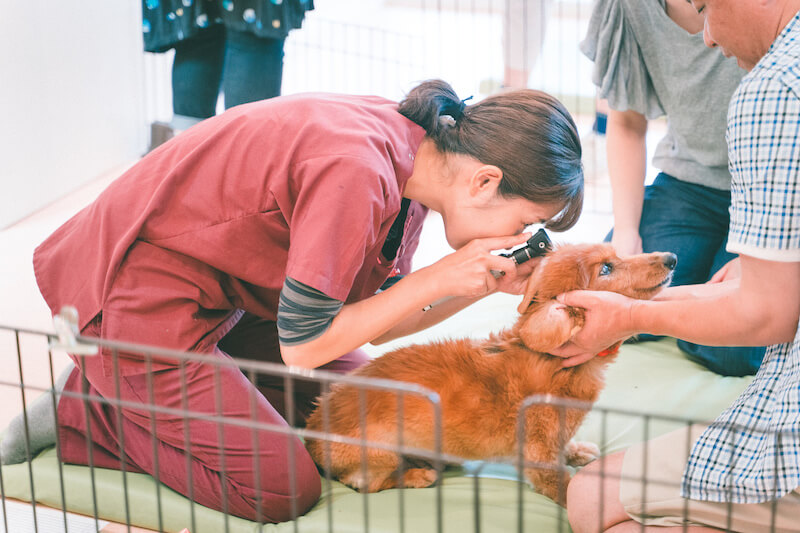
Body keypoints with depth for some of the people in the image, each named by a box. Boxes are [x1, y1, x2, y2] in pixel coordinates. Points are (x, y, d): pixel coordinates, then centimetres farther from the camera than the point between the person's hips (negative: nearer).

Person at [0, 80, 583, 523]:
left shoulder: (410, 151, -3)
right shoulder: (355, 172, -31)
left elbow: (369, 318, 4)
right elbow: (303, 344, -22)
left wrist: (486, 283, -7)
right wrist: (439, 280, -19)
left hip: (225, 297, 9)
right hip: (144, 299, -9)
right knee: (283, 489, -11)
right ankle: (91, 410, 3)